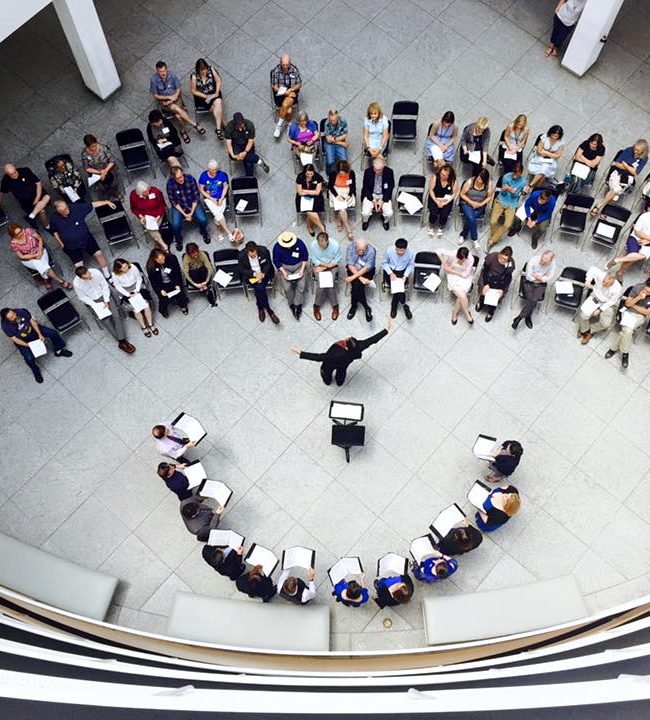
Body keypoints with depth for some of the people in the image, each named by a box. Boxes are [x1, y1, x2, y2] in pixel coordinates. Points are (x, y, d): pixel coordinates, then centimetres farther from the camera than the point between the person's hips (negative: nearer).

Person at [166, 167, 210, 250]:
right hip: (178, 206, -1)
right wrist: (184, 214, -17)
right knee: (175, 225, -23)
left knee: (203, 220, -20)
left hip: (193, 204, 1)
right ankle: (178, 240, 12)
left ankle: (203, 232, 18)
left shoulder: (190, 179, -20)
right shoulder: (170, 184, -21)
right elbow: (173, 202, -11)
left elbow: (196, 196, -10)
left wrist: (191, 212, -15)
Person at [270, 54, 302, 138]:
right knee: (289, 110, -26)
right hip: (280, 94, 0)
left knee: (285, 105, -32)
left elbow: (299, 84, 2)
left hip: (292, 93, 0)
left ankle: (279, 125, -12)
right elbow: (274, 87, -4)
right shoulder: (275, 71, -8)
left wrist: (290, 90, -15)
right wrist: (283, 92, -20)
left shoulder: (294, 70, -4)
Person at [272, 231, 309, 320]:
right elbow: (276, 261, -7)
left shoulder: (300, 243, -18)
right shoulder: (277, 247, -19)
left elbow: (305, 257, -4)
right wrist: (283, 272, -17)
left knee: (301, 285, -21)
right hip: (285, 267, 0)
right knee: (287, 287, -20)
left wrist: (302, 269, -13)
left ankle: (297, 305, -7)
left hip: (298, 266, 0)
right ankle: (292, 304, 5)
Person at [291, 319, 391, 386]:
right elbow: (373, 339, -30)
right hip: (343, 366, 4)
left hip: (330, 365, -4)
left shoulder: (337, 355, -49)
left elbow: (317, 357, -48)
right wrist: (387, 328, -20)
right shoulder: (358, 347, -40)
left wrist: (299, 352, -48)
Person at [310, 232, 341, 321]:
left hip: (332, 266, 0)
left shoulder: (335, 244, -21)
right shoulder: (313, 245, -19)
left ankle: (335, 306, -8)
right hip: (318, 266, 0)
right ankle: (317, 306, -7)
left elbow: (338, 260, -10)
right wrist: (325, 264, -17)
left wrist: (327, 266, -16)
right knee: (321, 282, -24)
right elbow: (313, 259, -8)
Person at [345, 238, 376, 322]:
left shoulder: (371, 250, -22)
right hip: (353, 270, 2)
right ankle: (366, 307, -14)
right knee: (357, 284, -26)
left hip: (366, 271, -1)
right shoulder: (350, 247, -17)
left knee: (356, 284, -27)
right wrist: (360, 278, -27)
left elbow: (367, 268, -23)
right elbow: (350, 265, -18)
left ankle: (354, 306, -10)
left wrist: (353, 277, -28)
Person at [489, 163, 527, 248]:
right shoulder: (506, 176, -10)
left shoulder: (523, 182, -11)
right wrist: (504, 190, -30)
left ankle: (492, 240, -3)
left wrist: (512, 191, -35)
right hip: (500, 201, 1)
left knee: (507, 225, -19)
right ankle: (495, 238, 13)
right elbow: (503, 193, -5)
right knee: (493, 222, -16)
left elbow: (515, 195, -11)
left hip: (511, 205, -1)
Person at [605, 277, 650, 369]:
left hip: (640, 316, 0)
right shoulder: (637, 287, -16)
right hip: (629, 311, 0)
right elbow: (627, 304, -10)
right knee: (627, 329, -26)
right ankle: (625, 353, -7)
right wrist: (638, 297, -28)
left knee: (625, 329, -24)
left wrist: (633, 305, -9)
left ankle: (614, 348, -4)